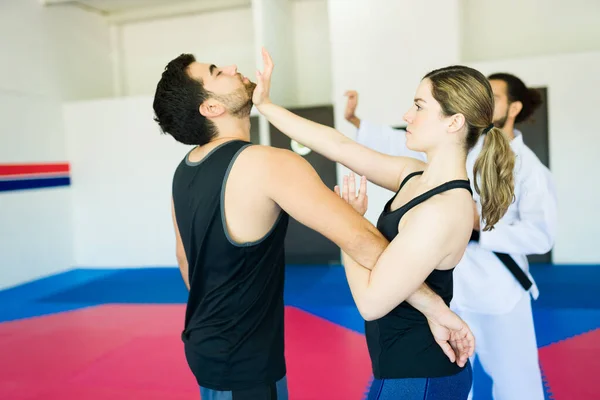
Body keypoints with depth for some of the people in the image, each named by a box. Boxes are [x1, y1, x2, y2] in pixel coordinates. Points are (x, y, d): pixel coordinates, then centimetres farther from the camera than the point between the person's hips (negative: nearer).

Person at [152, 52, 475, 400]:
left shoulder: (184, 172, 0)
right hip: (242, 363, -8)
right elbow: (361, 240, -31)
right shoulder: (266, 165, -26)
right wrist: (434, 307, -21)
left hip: (206, 344, 8)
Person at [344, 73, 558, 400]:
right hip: (450, 277, 4)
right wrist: (354, 120, -9)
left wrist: (481, 222, -22)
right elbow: (405, 146, -3)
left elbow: (540, 237, -14)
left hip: (499, 284, -3)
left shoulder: (530, 169, -9)